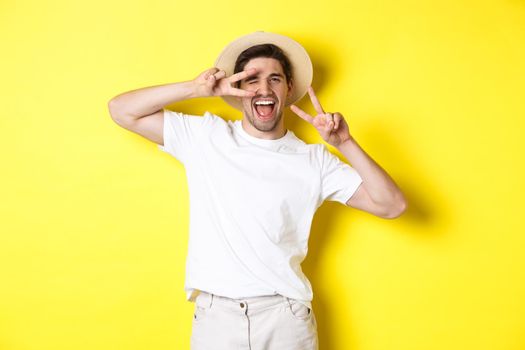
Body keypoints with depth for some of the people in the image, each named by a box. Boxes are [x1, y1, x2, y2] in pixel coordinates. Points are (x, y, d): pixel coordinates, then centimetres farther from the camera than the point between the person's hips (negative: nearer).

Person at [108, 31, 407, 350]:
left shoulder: (315, 160, 2)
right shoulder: (205, 137, 3)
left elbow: (392, 206, -2)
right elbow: (122, 110, 1)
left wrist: (345, 143, -12)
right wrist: (195, 88, -10)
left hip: (286, 318, 1)